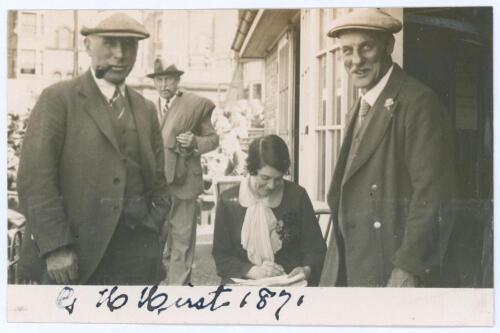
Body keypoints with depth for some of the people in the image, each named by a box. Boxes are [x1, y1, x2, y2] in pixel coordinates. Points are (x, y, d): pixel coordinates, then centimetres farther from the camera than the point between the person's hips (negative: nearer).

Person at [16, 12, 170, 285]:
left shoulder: (146, 109, 13)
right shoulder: (58, 99, -2)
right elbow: (34, 177, -10)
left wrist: (155, 241, 7)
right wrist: (55, 247, -16)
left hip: (137, 241, 4)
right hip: (75, 246, -4)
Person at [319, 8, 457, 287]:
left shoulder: (418, 102, -12)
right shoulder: (360, 110, 15)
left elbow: (431, 193, -17)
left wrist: (407, 269, -20)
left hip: (394, 267, -8)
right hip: (353, 270, 8)